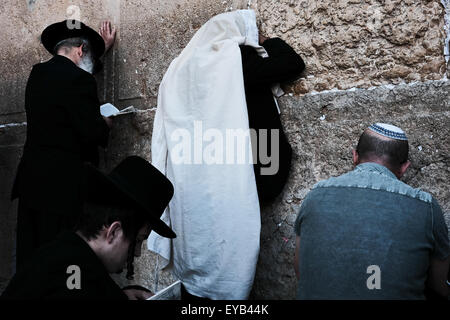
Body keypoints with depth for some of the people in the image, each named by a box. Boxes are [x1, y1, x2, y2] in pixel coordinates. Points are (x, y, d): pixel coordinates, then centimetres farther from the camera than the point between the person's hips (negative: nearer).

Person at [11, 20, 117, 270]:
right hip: (62, 184, -8)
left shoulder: (37, 73, 12)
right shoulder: (78, 80, -14)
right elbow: (92, 132, -17)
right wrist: (105, 124, 4)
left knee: (28, 254, 11)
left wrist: (102, 49, 39)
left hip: (30, 179, 8)